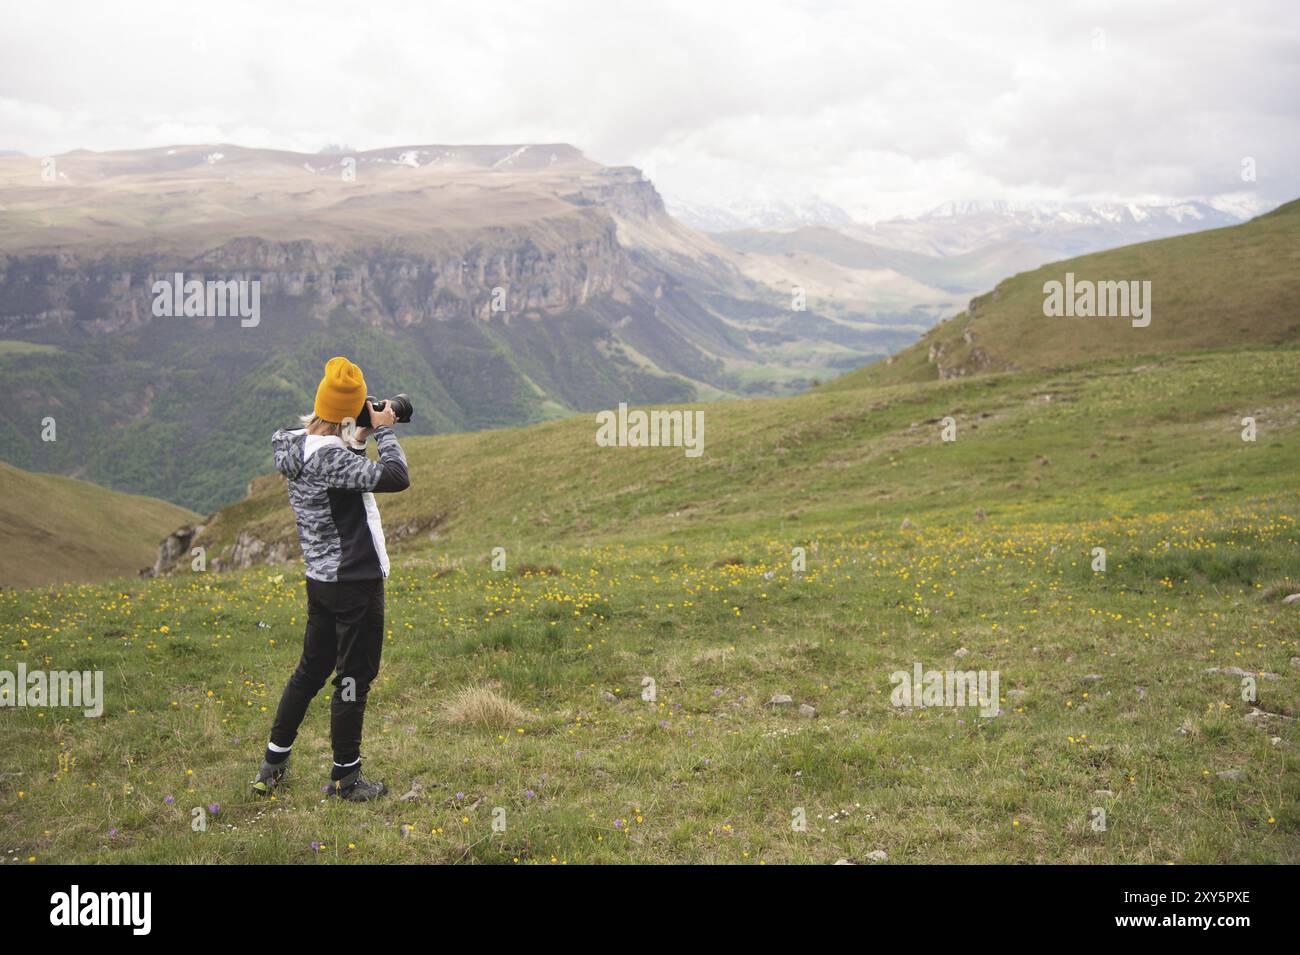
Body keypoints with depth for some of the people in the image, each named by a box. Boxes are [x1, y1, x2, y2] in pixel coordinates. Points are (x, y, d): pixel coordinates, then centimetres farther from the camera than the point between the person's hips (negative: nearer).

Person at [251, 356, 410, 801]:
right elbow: (396, 477, -31)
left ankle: (273, 763, 29)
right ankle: (345, 777, 16)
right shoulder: (330, 458, -24)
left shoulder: (295, 446, 3)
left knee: (310, 669, 21)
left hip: (321, 579, 9)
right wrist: (383, 431, -16)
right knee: (354, 679, 4)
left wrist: (358, 441, 6)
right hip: (355, 583, -9)